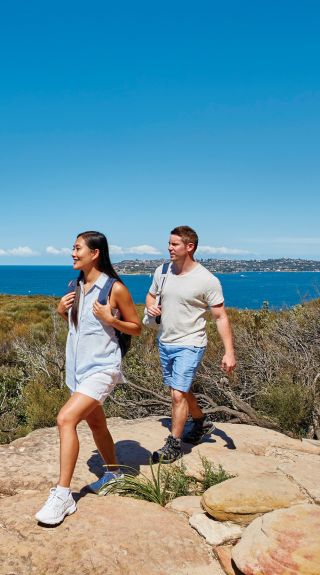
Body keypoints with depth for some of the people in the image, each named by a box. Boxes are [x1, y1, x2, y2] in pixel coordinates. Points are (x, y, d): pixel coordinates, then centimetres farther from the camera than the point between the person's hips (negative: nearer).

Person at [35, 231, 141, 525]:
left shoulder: (115, 289, -13)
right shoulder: (77, 287, 7)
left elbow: (136, 328, -5)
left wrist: (110, 319, -21)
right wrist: (62, 310, 0)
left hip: (102, 368, -8)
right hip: (79, 367, 8)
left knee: (66, 418, -20)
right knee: (96, 424, 19)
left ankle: (63, 495, -10)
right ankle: (114, 473, 40)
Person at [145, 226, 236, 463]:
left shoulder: (207, 281, -16)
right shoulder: (162, 271, 0)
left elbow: (221, 317, -13)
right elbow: (151, 295, 17)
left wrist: (229, 352, -19)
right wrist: (150, 307, -7)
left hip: (189, 345, -7)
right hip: (165, 343, 7)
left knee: (178, 395, -10)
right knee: (181, 390, 20)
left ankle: (174, 445, 10)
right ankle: (202, 422, 45)